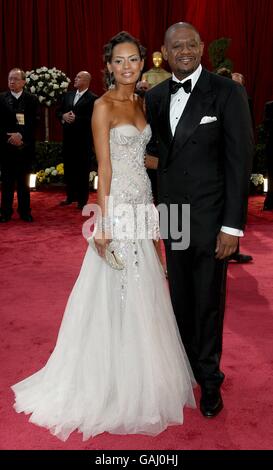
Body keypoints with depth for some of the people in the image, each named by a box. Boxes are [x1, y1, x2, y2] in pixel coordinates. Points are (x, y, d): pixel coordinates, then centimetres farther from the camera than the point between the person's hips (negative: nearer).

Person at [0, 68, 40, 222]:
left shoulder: (32, 99, 4)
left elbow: (35, 122, -6)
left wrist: (21, 135, -17)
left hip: (25, 146, 0)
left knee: (24, 181, 6)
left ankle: (25, 211, 14)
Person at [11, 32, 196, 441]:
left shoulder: (140, 103, 13)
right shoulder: (104, 106, -8)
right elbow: (104, 167, -13)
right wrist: (103, 222, -17)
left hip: (142, 203, 7)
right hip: (117, 205, -7)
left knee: (142, 294, 14)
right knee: (116, 294, 1)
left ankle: (140, 378, 31)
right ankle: (112, 385, 17)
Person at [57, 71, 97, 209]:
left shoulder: (92, 98, -7)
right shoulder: (68, 95, 12)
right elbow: (59, 111, 15)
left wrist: (76, 119, -19)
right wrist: (63, 116, -6)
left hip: (83, 140, -6)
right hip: (68, 138, 6)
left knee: (82, 170, 2)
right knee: (68, 168, 13)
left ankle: (82, 199, 13)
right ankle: (71, 196, 27)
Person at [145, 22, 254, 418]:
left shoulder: (227, 92, -10)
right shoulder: (155, 96, 6)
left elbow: (239, 161, -12)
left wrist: (233, 225, -16)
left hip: (210, 217, -5)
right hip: (172, 215, 5)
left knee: (208, 301, 7)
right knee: (180, 296, 17)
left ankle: (209, 378, 27)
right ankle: (185, 364, 37)